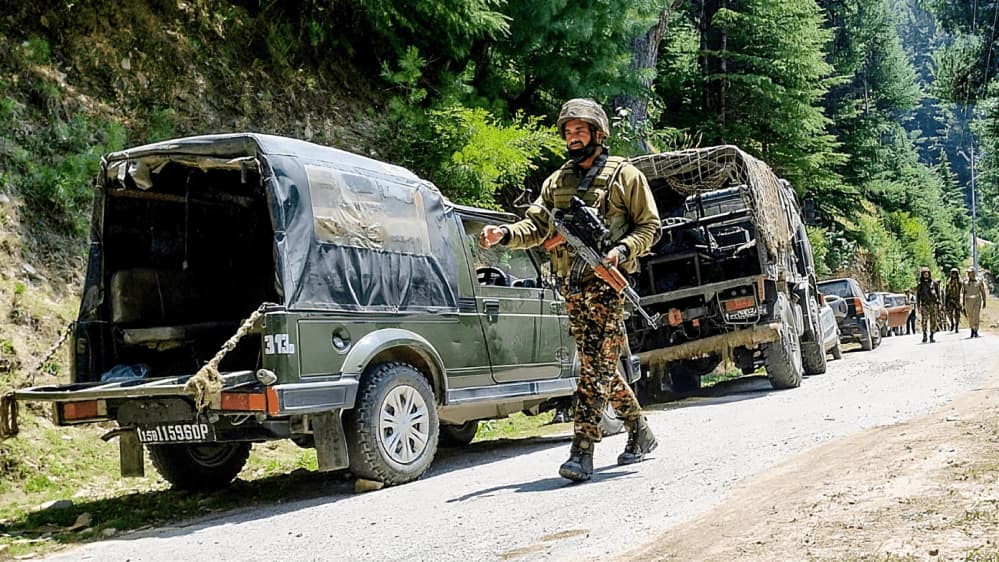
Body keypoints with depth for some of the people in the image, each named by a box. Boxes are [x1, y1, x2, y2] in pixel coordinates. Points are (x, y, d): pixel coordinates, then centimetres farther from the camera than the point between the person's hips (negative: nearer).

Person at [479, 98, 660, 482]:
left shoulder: (625, 175, 3)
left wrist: (622, 250, -15)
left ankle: (582, 451, -13)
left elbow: (649, 225, 3)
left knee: (596, 368, -11)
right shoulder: (557, 181, 18)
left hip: (605, 283, -6)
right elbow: (536, 226, 10)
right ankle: (640, 433, 27)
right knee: (601, 367, 11)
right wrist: (504, 234, -9)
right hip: (571, 287, 6)